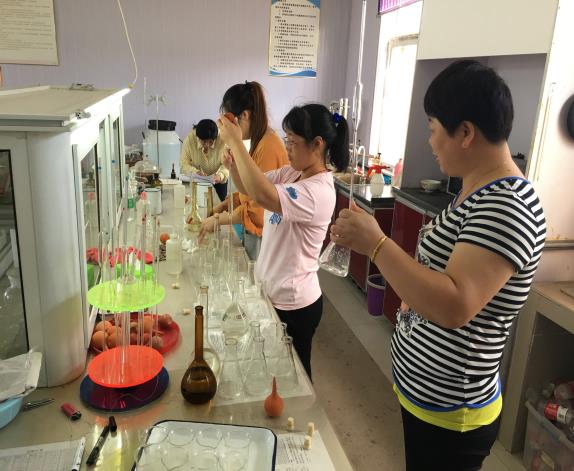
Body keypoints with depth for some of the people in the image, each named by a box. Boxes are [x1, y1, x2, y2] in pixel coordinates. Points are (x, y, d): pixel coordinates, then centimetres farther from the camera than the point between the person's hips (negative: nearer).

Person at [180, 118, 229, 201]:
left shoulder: (222, 140, -25)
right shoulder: (189, 139, -22)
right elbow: (184, 164, -21)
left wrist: (220, 175, -45)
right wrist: (195, 172, -40)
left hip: (217, 181, 0)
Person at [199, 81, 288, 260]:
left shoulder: (268, 147, -23)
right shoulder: (259, 142, 5)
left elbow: (258, 211, -22)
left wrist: (218, 220, -12)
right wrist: (223, 205, 3)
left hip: (263, 237, -8)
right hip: (253, 233, 8)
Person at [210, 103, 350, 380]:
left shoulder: (319, 191, -28)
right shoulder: (290, 173, 0)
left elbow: (262, 195, -43)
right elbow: (248, 187, 5)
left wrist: (236, 142, -34)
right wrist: (233, 164, -16)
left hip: (293, 304, -8)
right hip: (273, 293, 8)